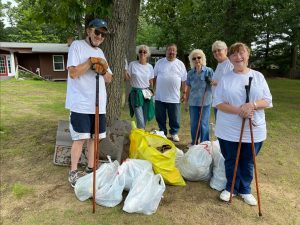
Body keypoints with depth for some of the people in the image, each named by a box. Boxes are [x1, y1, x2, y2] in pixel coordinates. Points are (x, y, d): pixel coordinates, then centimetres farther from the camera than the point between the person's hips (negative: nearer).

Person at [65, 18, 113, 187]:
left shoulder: (100, 52, 18)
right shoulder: (77, 45, -2)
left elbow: (109, 79, 15)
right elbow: (73, 73, -13)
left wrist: (104, 70, -5)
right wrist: (91, 61, -13)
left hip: (98, 104, 7)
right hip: (81, 104, -6)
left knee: (94, 138, 11)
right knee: (80, 138, -2)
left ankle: (90, 169, 25)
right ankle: (73, 172, 15)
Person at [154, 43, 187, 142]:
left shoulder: (180, 64, 6)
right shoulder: (159, 62, 6)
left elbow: (184, 80, 7)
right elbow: (154, 77, 8)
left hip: (174, 97, 0)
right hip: (160, 97, 0)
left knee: (175, 119, 9)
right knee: (160, 118, 11)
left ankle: (174, 133, 27)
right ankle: (162, 133, 27)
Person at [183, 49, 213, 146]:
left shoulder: (209, 71, -3)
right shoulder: (190, 73, 6)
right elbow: (188, 88, 10)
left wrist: (211, 81, -18)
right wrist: (186, 102, 11)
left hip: (205, 101, -3)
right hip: (193, 102, 3)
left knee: (204, 123, 2)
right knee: (193, 124, 11)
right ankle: (194, 143, 26)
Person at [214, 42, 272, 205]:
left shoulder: (258, 76, 3)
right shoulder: (224, 78, -1)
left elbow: (268, 101, 0)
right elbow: (218, 103, -6)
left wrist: (252, 105, -21)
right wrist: (238, 110, -20)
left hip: (254, 130, 1)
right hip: (229, 131, -1)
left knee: (248, 162, 14)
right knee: (231, 161, 12)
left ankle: (245, 190, 35)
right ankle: (231, 188, 34)